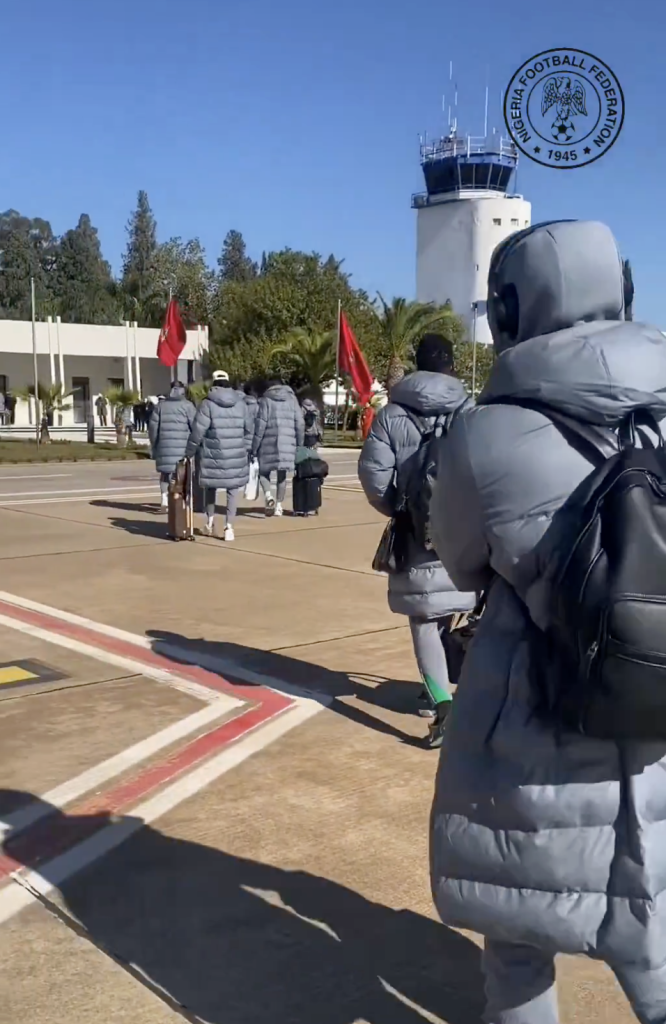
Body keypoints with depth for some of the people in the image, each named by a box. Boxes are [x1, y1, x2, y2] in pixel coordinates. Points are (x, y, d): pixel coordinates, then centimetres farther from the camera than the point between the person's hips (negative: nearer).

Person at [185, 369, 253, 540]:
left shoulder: (208, 404, -6)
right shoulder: (241, 404, 6)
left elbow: (198, 430, -8)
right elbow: (249, 430, 11)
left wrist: (190, 452, 1)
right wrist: (245, 448, 23)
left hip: (213, 455, -2)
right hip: (236, 455, 2)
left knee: (210, 486, 19)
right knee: (233, 489, 8)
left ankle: (210, 520, 22)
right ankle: (229, 526, 1)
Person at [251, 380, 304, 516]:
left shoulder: (265, 400, 1)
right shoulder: (292, 399, 12)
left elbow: (260, 424, -5)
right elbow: (300, 424, 8)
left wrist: (254, 447, -2)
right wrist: (300, 445, 15)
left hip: (269, 442, -3)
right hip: (288, 443, 3)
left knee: (263, 471, 11)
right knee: (282, 474, 11)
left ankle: (269, 496, -13)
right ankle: (279, 505, 13)